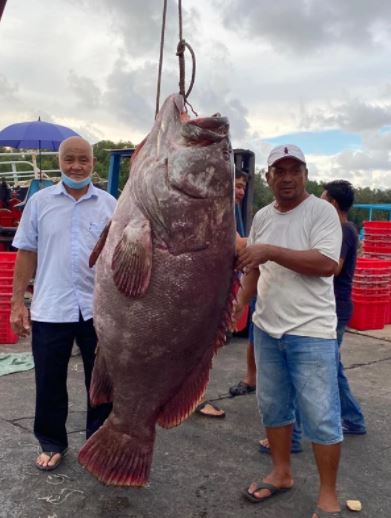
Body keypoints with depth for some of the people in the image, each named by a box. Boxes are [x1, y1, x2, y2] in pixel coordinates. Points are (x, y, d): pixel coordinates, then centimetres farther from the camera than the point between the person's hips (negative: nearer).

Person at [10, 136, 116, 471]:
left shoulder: (109, 205, 3)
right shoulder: (40, 201, 1)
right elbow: (26, 253, 3)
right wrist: (18, 302, -1)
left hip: (99, 310, 1)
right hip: (50, 311, 0)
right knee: (50, 383, 12)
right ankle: (52, 443, 33)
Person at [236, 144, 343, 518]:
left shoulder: (322, 211, -10)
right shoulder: (261, 217, 9)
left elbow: (326, 264, -22)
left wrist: (271, 251, -24)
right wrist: (240, 301, 1)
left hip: (311, 332, -6)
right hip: (266, 328, 6)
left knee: (321, 416, 1)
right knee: (273, 406, 17)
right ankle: (281, 474, 36)